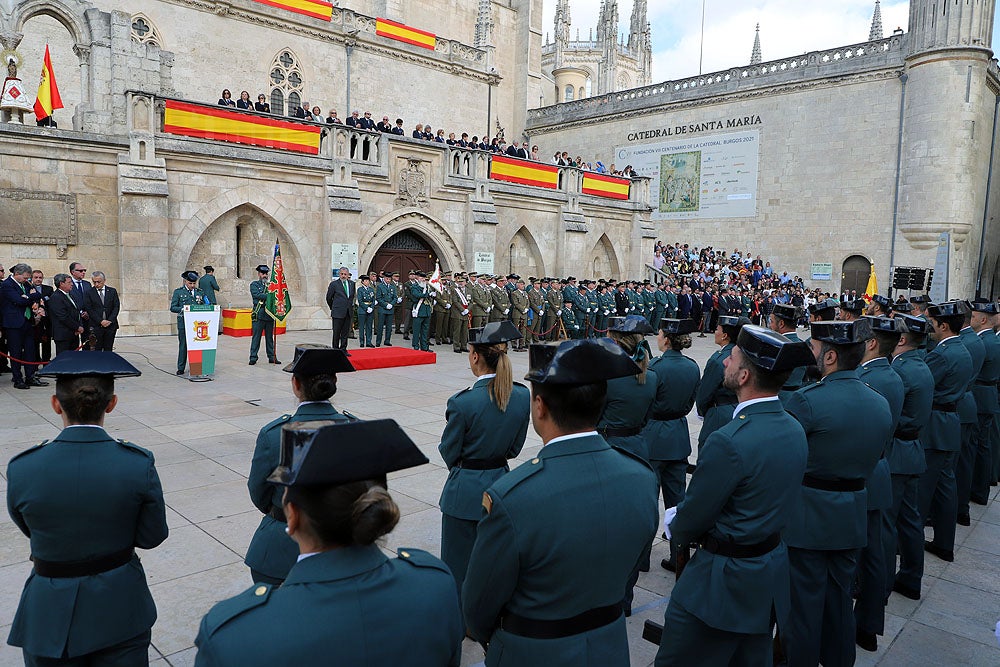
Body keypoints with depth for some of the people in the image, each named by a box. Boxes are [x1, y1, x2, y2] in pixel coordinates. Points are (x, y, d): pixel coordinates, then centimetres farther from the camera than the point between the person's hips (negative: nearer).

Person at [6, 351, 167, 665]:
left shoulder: (21, 469, -17)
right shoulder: (139, 464, -20)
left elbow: (29, 528, 1)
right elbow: (152, 536, -9)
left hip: (50, 616, 1)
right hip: (119, 607, 0)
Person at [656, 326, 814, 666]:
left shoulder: (729, 442, -30)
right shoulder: (794, 429, -2)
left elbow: (690, 522, -19)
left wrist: (671, 521, 4)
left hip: (723, 581, -8)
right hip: (772, 577, 9)